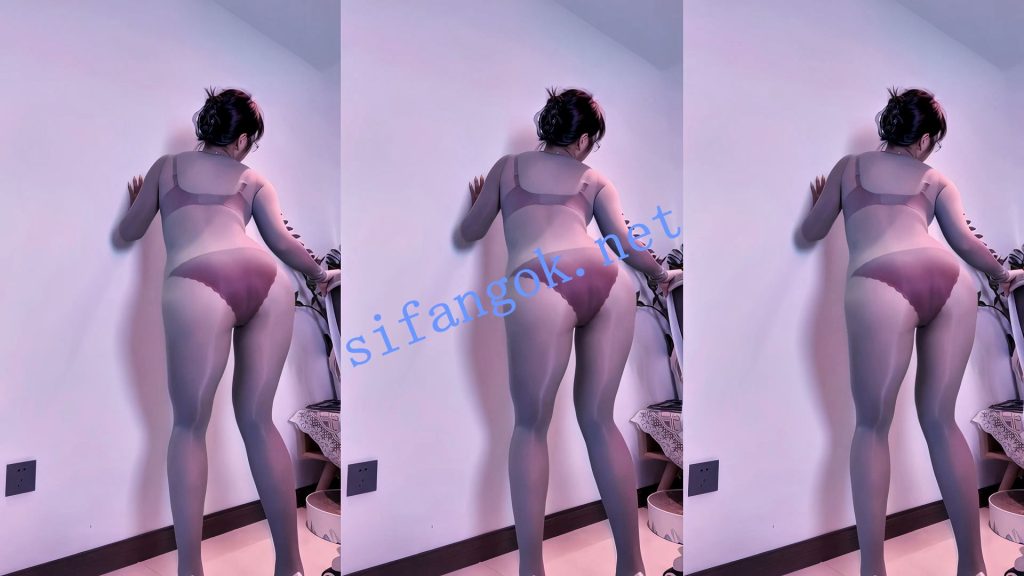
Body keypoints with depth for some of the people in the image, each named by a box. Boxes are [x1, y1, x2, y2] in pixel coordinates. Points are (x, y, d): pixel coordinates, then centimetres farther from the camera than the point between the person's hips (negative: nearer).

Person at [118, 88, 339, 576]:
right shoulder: (253, 179, 28)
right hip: (268, 281, 2)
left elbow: (128, 234, 34)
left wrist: (136, 202, 56)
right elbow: (282, 240, 16)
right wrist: (320, 274, 34)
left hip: (198, 285, -2)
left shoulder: (166, 166, 29)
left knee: (189, 425, 9)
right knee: (257, 419, 12)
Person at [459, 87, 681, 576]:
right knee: (598, 419, 14)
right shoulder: (595, 179, 29)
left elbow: (469, 233, 33)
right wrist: (662, 273, 37)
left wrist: (476, 203, 55)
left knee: (531, 425, 10)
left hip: (542, 286, -2)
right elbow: (624, 245, 18)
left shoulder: (508, 166, 29)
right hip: (609, 282, 2)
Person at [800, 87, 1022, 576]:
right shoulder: (935, 179, 28)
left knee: (872, 425, 6)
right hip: (951, 280, 3)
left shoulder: (849, 166, 28)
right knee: (940, 420, 14)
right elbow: (964, 240, 18)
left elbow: (811, 233, 31)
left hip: (881, 284, -2)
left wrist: (818, 203, 54)